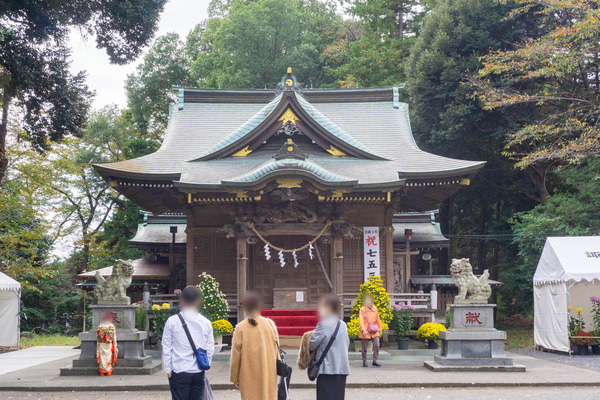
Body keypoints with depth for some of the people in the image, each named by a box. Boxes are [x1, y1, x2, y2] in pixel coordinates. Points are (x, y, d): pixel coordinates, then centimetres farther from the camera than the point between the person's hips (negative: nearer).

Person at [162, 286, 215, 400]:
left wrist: (168, 369, 6)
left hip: (179, 372, -2)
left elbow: (166, 349, -2)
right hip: (198, 373, 2)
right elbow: (210, 349, 5)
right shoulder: (206, 323, 1)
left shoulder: (172, 321, -5)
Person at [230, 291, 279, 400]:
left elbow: (235, 356, -3)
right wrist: (276, 369, 19)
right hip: (268, 374, 2)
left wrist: (234, 378, 7)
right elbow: (277, 350, 6)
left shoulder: (240, 328, -7)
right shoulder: (270, 324, -1)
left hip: (248, 375, -2)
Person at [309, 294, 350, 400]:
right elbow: (347, 342, 12)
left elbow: (312, 345, -10)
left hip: (327, 369, -7)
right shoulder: (343, 325, 8)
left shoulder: (323, 325, -12)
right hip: (342, 369, 7)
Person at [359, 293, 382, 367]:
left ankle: (375, 361, -1)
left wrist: (379, 330, 15)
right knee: (365, 347, 3)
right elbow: (361, 320, -10)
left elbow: (377, 320, 16)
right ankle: (364, 362, 14)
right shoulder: (362, 309, -2)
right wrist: (363, 330, -22)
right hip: (366, 331, -3)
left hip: (374, 331, 3)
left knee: (377, 345, -9)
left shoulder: (375, 309, 10)